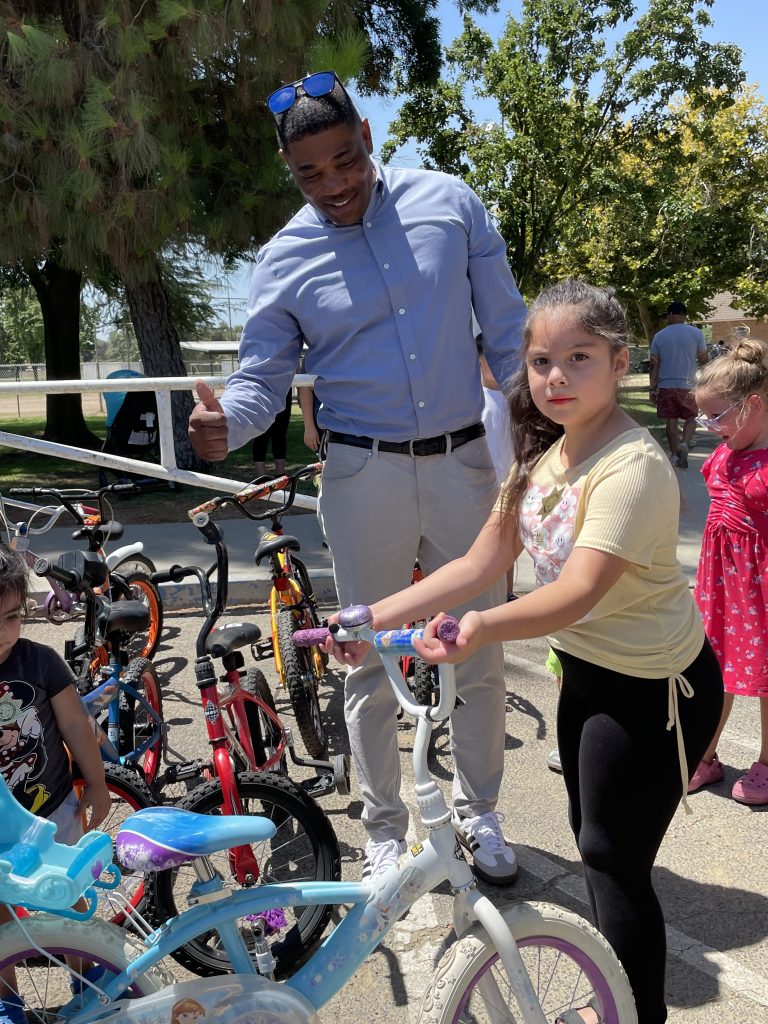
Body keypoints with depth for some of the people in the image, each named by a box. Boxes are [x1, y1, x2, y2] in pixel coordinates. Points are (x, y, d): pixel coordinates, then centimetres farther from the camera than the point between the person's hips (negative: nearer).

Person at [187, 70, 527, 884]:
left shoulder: (448, 201, 1)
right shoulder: (285, 259, -1)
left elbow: (506, 333, 4)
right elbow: (261, 378, 0)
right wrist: (225, 421, -23)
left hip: (463, 463, 1)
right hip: (364, 476, 0)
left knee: (480, 656, 10)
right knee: (373, 663, 9)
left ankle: (478, 814, 34)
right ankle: (384, 829, 30)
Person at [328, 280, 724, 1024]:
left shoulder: (632, 467, -26)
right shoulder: (544, 453, -1)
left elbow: (576, 593, -38)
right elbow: (480, 562, -4)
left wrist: (485, 627, -55)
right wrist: (377, 616, -11)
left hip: (654, 691, -8)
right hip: (587, 670, 8)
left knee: (614, 860, 4)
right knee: (594, 841, 21)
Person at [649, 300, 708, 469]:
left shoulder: (659, 336, 1)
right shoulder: (696, 333, -3)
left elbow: (654, 365, 1)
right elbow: (703, 360, 2)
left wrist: (653, 388, 5)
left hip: (665, 386, 1)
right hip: (687, 385, -1)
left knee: (671, 420, 8)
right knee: (691, 418, 12)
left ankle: (675, 455, 13)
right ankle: (684, 444, -13)